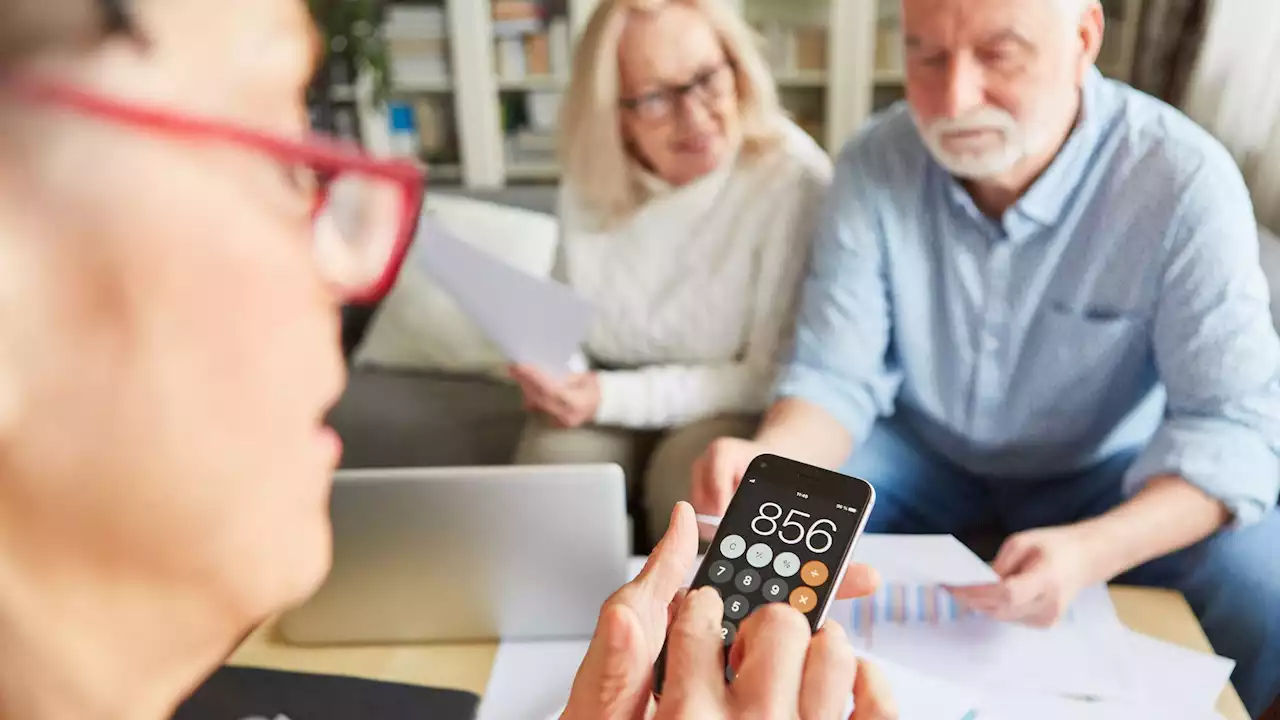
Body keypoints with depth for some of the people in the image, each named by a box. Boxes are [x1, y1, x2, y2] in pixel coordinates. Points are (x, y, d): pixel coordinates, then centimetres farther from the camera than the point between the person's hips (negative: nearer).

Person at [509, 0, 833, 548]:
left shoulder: (792, 178, -21)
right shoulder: (587, 180, -5)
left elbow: (775, 376, -18)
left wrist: (612, 398, -24)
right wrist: (554, 376, -15)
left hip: (732, 410, -3)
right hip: (608, 401, 4)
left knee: (689, 476, -33)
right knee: (551, 462, -26)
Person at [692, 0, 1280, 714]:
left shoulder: (1183, 180, -23)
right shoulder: (874, 165, -17)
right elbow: (837, 374, -15)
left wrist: (1091, 550, -43)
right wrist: (771, 460, -39)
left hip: (1105, 472, -1)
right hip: (921, 454, 2)